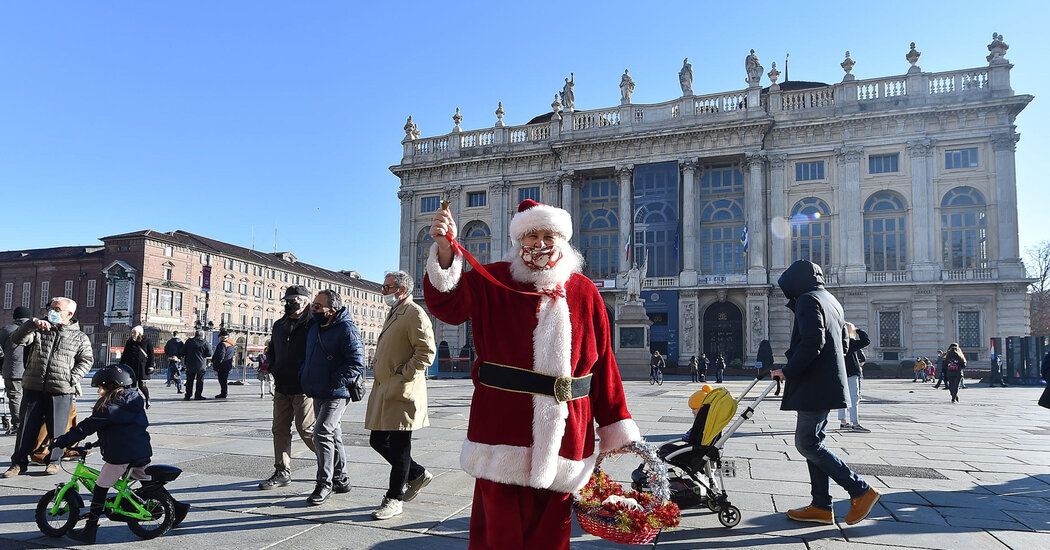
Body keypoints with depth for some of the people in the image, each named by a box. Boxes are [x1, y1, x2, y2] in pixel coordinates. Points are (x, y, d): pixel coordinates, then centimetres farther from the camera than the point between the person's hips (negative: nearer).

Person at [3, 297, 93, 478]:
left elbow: (86, 361, 7)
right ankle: (19, 462, 18)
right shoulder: (39, 330, 10)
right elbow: (17, 339, -4)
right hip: (33, 388, 2)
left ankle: (53, 460, 19)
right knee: (27, 425, 6)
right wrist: (33, 323, -20)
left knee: (57, 428, 3)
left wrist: (72, 378, -7)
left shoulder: (80, 337, 5)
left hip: (61, 391, -2)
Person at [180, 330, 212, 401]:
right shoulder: (205, 342, -6)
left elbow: (183, 352, 4)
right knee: (200, 380, 4)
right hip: (201, 365, -3)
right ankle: (198, 395, 2)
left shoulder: (189, 341, 3)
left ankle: (188, 395, 11)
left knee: (189, 380, 10)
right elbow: (209, 354, -6)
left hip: (190, 364, 3)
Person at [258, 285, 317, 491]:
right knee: (280, 429, 9)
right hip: (281, 388, 8)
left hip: (303, 389, -8)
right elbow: (271, 351, 28)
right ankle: (282, 472, 18)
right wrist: (273, 369, 12)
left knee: (307, 430, -4)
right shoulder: (279, 325, 15)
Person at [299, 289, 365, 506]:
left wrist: (335, 381, -21)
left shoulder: (347, 330, -16)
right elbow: (309, 356, 26)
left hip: (336, 394, -9)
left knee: (322, 433, -15)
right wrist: (304, 376, 11)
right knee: (333, 435, 16)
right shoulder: (314, 326, 11)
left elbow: (357, 364, -19)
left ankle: (324, 484, -5)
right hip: (318, 393, 9)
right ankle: (341, 480, 28)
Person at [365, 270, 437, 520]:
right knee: (378, 441, 12)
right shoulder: (394, 314, 21)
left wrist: (402, 375, -18)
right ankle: (418, 474, 28)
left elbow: (427, 352, -19)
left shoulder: (414, 313, -11)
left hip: (402, 391, -10)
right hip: (385, 390, 10)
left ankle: (394, 499, 10)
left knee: (399, 446, -1)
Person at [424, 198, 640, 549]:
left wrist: (615, 427, 7)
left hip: (564, 436, 2)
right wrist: (445, 253, -30)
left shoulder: (584, 292, 7)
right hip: (504, 426, -1)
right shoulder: (493, 282, 3)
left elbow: (603, 363, 7)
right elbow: (448, 303, -12)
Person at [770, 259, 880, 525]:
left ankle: (861, 491, -3)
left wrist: (788, 371, -16)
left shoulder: (807, 300, -11)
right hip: (830, 383, 10)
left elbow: (812, 342, -24)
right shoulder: (831, 300, 19)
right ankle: (821, 506, 14)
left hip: (814, 386, -10)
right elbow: (844, 342, 23)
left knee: (807, 444, -7)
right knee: (813, 443, 11)